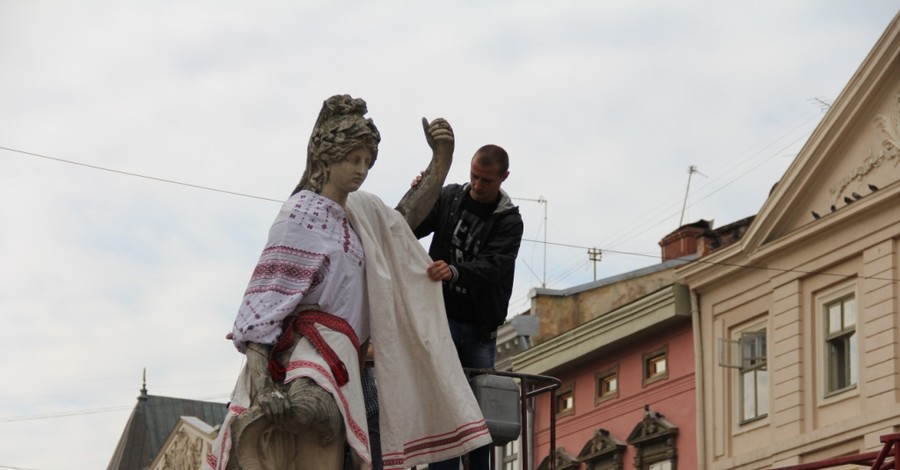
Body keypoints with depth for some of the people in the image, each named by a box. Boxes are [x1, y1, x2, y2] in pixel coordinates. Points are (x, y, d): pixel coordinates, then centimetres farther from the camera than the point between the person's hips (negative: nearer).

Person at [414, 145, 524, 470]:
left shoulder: (509, 221, -3)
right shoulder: (449, 198, 3)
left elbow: (492, 266, -19)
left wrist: (455, 271, -39)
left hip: (480, 327, 0)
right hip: (442, 318, 0)